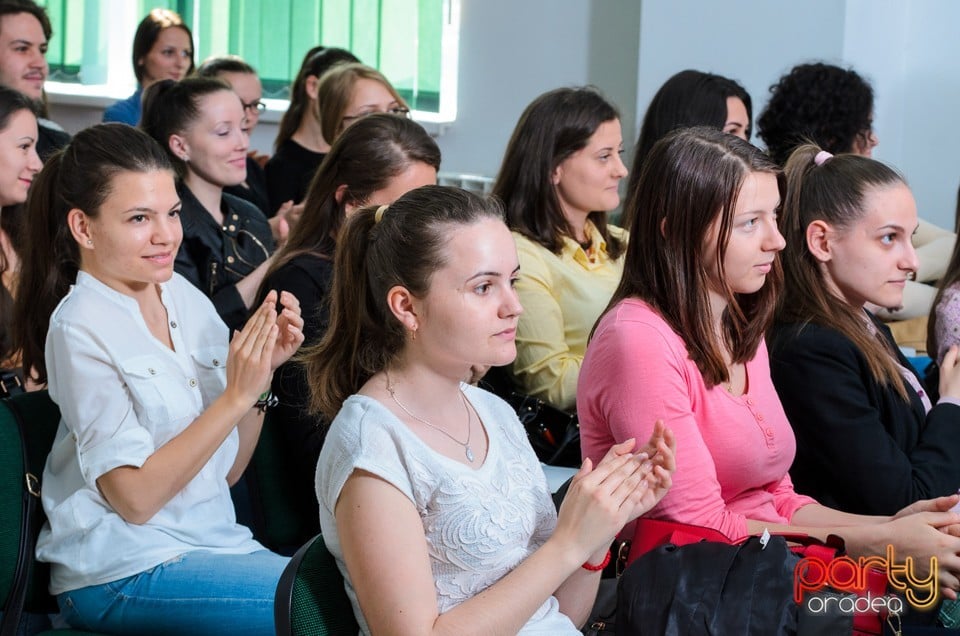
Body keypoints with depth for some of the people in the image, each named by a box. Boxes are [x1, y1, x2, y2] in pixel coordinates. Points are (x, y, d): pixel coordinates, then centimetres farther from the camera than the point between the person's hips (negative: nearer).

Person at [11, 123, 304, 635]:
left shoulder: (183, 298, 6)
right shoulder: (80, 329, -12)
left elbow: (226, 468, 9)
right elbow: (135, 498, -16)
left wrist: (264, 368, -6)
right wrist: (237, 396, -20)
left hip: (211, 540, 7)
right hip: (123, 575, -7)